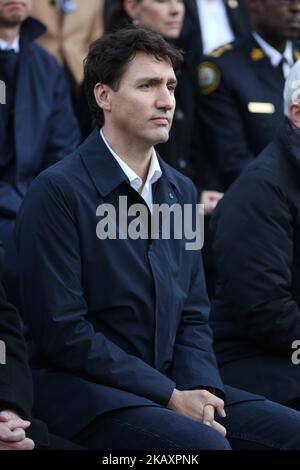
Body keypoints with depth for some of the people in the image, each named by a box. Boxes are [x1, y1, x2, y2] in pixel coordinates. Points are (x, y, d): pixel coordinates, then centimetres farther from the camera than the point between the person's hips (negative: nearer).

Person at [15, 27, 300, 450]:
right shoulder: (58, 191, -10)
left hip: (171, 387, 7)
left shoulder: (181, 191, 13)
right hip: (82, 391, -7)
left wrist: (200, 389, -6)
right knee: (204, 444, -31)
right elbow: (61, 330, -14)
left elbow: (193, 316, 15)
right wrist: (170, 397, -14)